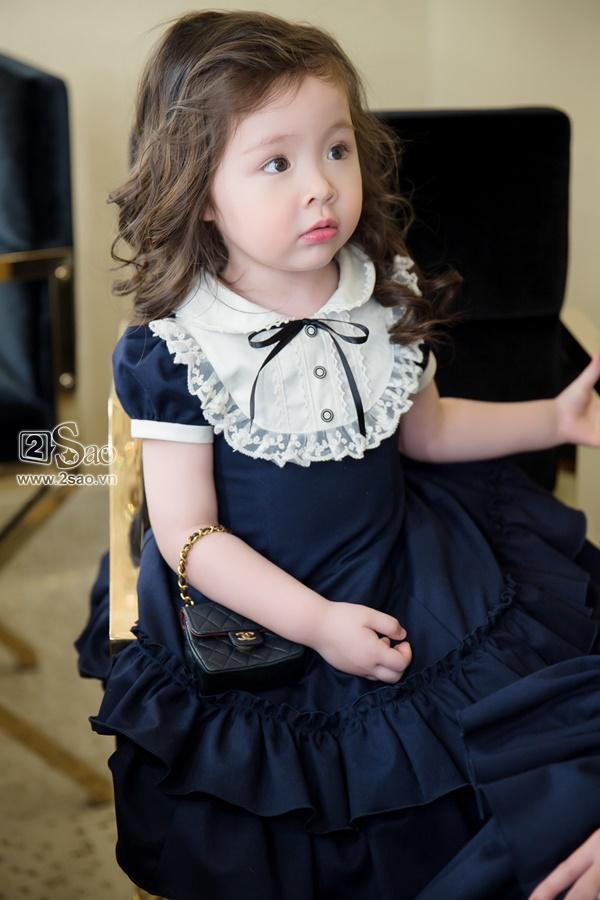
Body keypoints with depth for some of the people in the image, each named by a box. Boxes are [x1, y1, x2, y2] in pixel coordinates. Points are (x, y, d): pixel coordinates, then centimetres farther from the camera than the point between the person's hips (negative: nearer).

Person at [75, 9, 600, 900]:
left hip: (400, 569, 4)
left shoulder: (390, 296, -3)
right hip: (252, 604, -4)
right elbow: (189, 533, -15)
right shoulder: (174, 350, -18)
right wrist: (317, 622, -22)